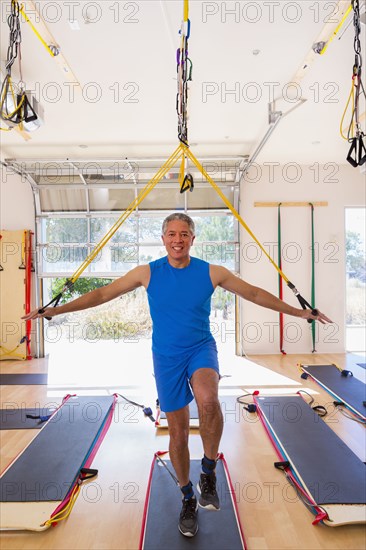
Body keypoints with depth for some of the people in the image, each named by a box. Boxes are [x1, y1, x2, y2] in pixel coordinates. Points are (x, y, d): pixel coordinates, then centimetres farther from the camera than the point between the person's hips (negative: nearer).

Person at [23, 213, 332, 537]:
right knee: (178, 430, 9)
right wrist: (54, 310, -4)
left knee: (208, 399, -32)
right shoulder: (148, 273, -6)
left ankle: (209, 472, -5)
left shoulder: (212, 273, -6)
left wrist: (299, 312, 2)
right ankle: (188, 498, 34)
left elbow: (255, 294, 1)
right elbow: (102, 294, -2)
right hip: (167, 357, 1)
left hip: (201, 348, -1)